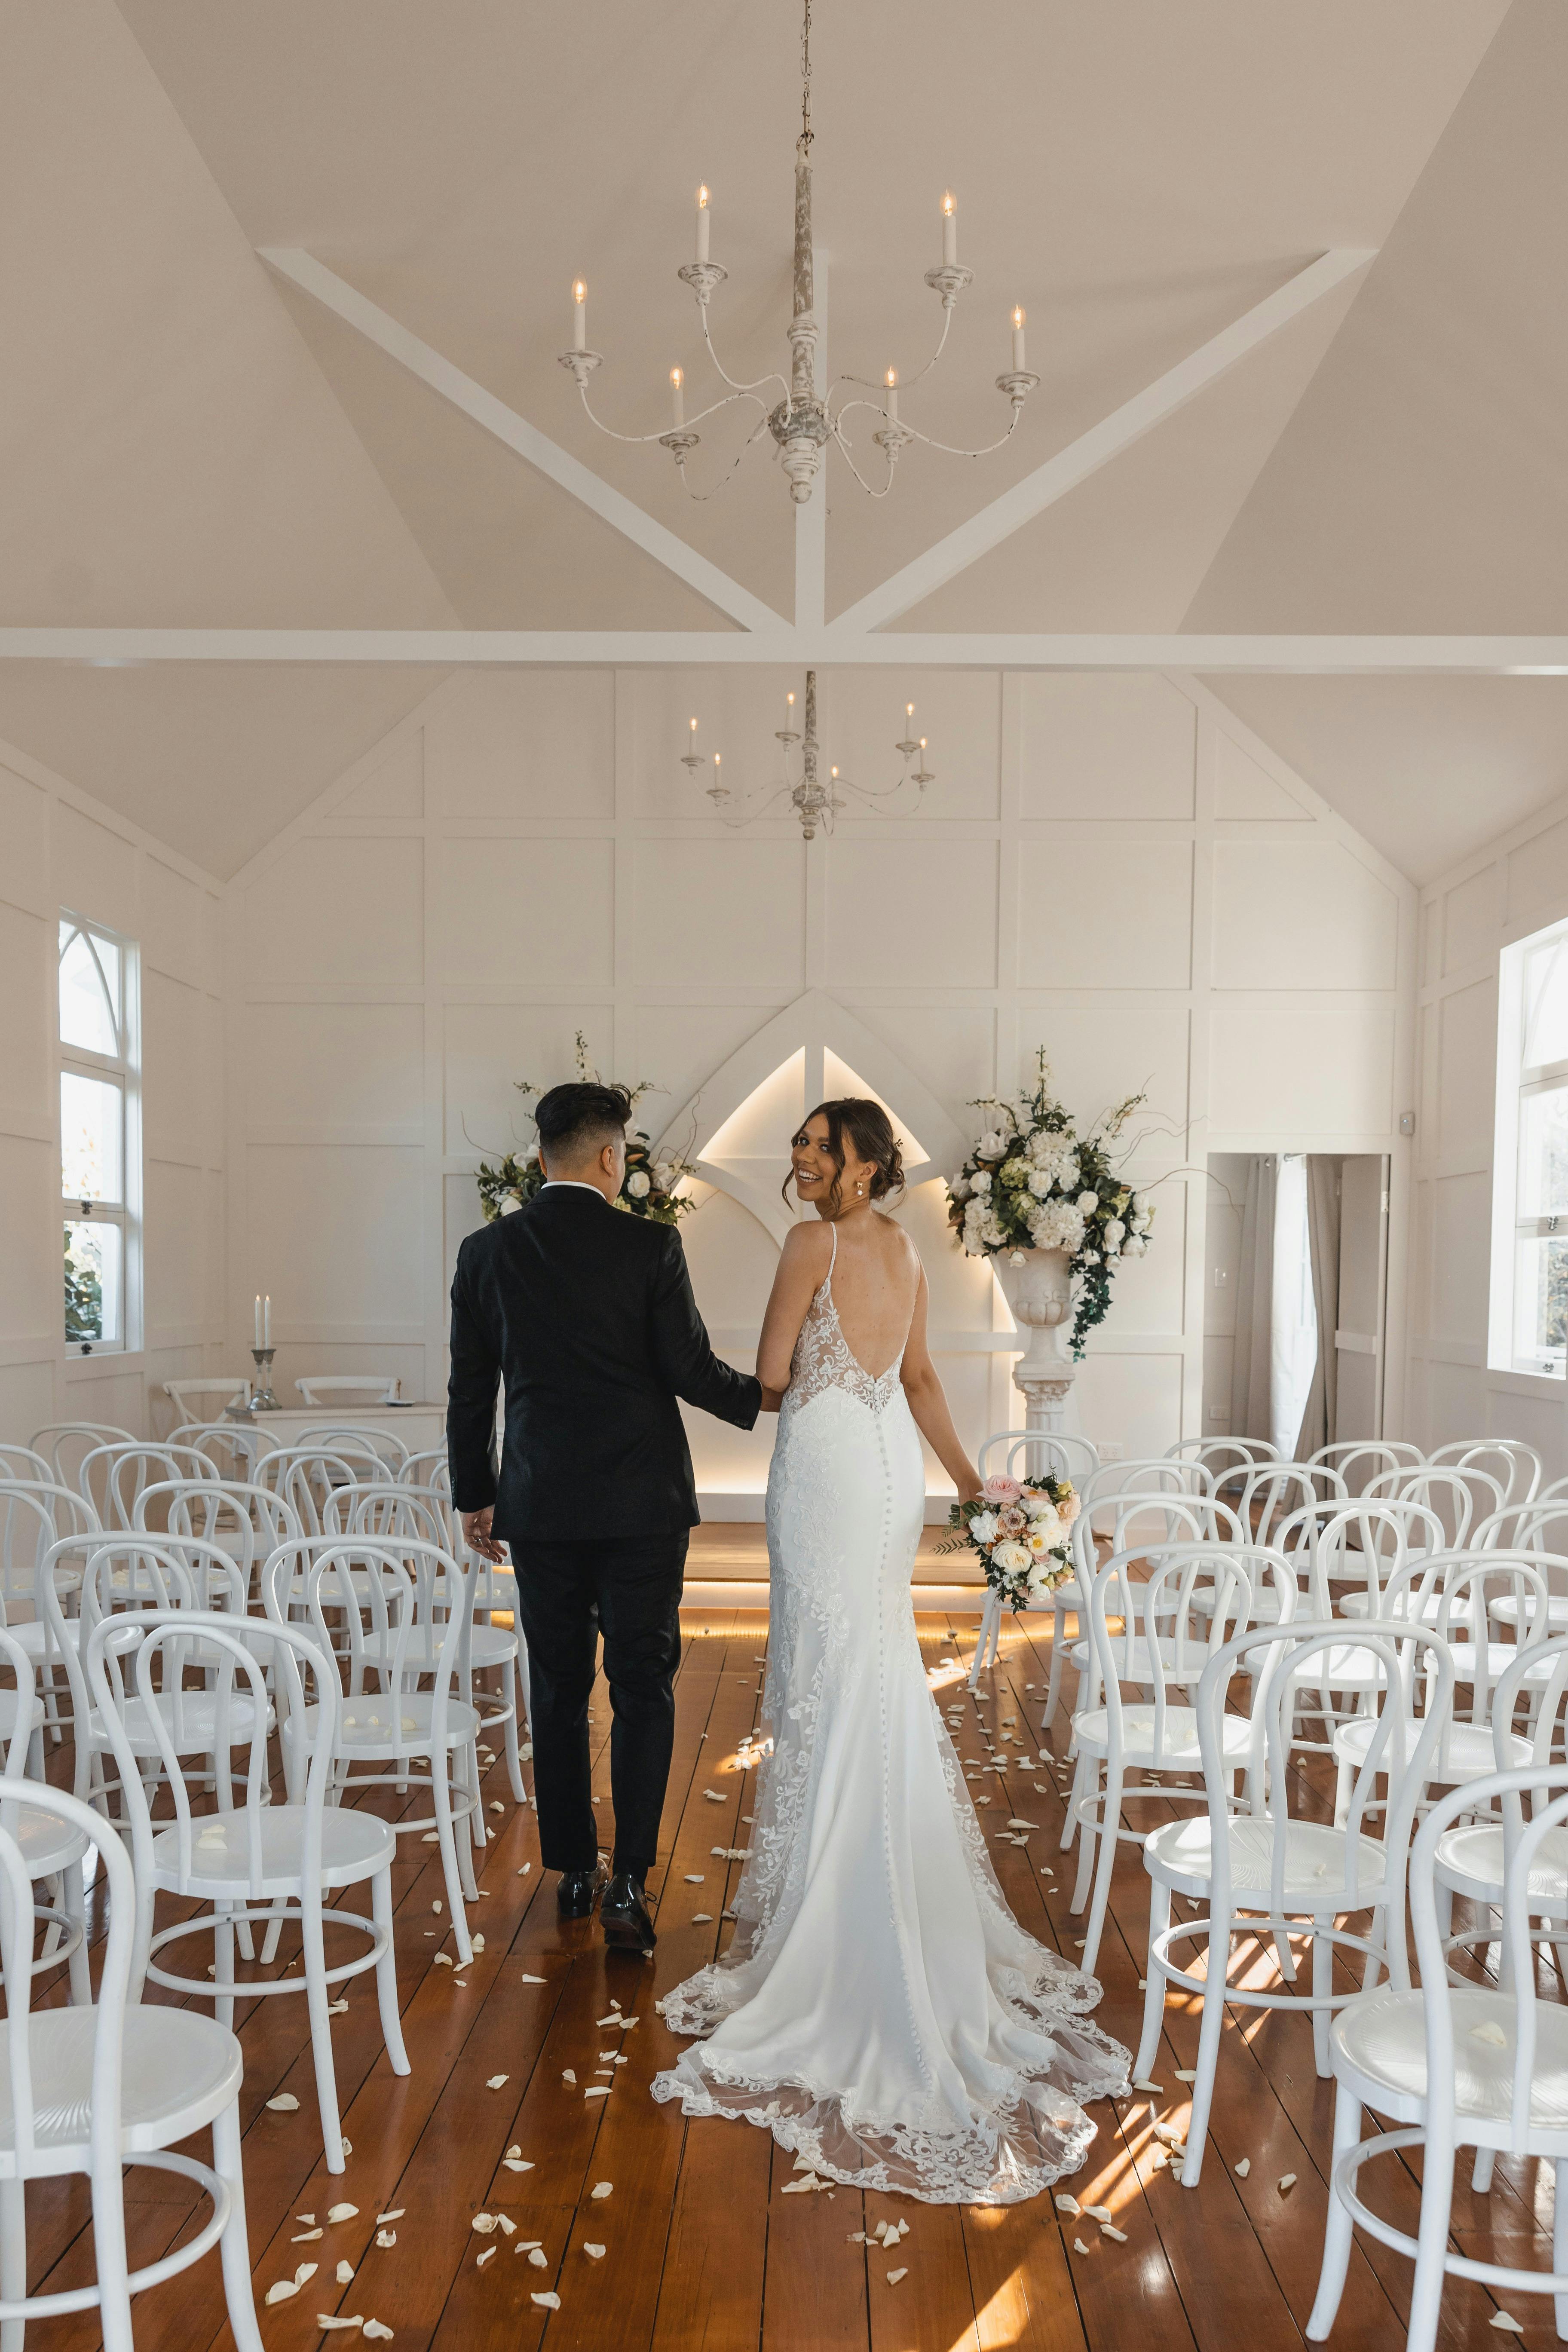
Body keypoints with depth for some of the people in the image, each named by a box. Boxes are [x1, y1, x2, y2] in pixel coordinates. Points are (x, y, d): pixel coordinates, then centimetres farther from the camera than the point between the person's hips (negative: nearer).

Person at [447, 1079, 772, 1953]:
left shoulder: (486, 1251, 0)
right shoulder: (651, 1246, -9)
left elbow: (471, 1391, 4)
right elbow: (690, 1368, -8)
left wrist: (475, 1496, 14)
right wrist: (765, 1396, 11)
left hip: (539, 1505, 3)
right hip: (641, 1503, -2)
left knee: (558, 1691, 13)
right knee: (643, 1690, 5)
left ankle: (574, 1871, 23)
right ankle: (627, 1885, 1)